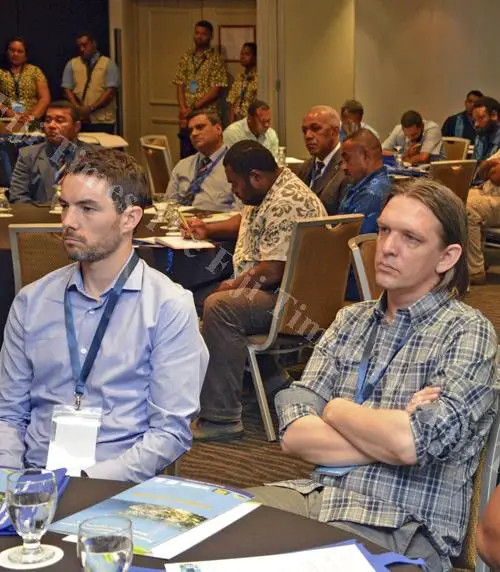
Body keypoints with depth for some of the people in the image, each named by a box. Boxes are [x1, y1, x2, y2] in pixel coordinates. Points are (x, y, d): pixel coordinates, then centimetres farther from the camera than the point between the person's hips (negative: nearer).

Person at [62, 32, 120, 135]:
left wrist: (90, 108, -14)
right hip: (78, 120, 2)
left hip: (103, 121, -2)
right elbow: (67, 89, 5)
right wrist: (79, 110, -12)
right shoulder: (72, 64, 11)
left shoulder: (108, 64, 3)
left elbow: (110, 91, -6)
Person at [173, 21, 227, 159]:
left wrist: (193, 108, -12)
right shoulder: (186, 58, 12)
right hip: (186, 117, 4)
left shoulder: (215, 59, -2)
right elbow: (180, 85, 9)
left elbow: (215, 90, -8)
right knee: (185, 156, 6)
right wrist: (183, 109, -7)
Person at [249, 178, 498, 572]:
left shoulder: (466, 332, -5)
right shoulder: (351, 321, 11)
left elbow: (411, 444, -19)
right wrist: (389, 437, -12)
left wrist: (335, 410, -3)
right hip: (319, 497, 5)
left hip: (403, 526, -5)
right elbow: (294, 435, 1)